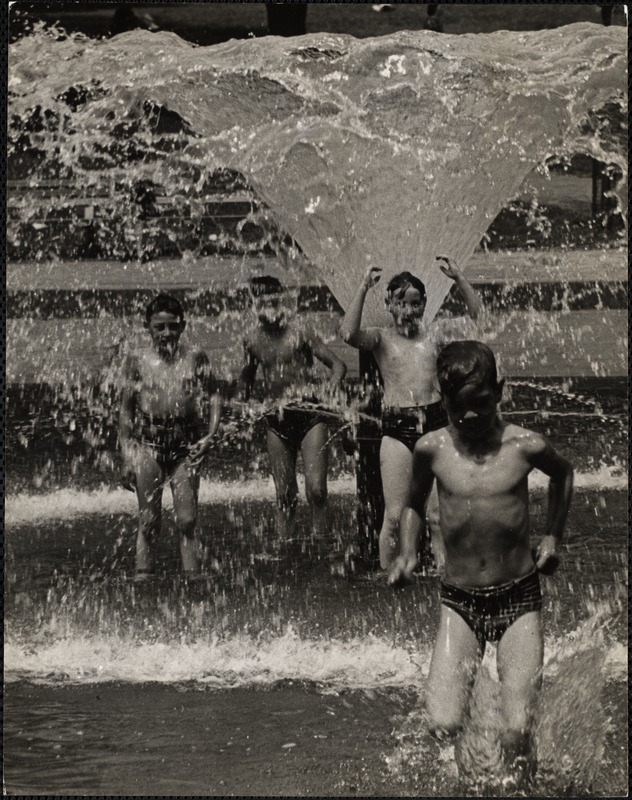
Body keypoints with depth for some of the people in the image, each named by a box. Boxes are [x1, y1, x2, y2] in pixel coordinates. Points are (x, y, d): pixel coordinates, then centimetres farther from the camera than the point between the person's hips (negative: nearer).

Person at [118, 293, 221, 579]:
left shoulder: (195, 358, 5)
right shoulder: (137, 361, 4)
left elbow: (212, 397, 7)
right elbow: (126, 410, 6)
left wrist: (210, 435, -9)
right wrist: (126, 457, 3)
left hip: (185, 444, 0)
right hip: (147, 443, 0)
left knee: (186, 521, -3)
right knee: (148, 522, 2)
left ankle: (193, 578, 0)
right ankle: (142, 578, 6)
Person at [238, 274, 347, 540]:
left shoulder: (300, 333, -5)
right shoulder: (253, 340, 7)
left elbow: (338, 364, -6)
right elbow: (246, 378, 25)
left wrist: (332, 388, -23)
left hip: (309, 414, -3)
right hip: (276, 420, 3)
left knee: (316, 490, -13)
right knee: (285, 495, 5)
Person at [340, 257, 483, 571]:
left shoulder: (435, 332, 11)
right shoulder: (381, 338, 4)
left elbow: (480, 318, 7)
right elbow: (349, 333, -16)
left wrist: (458, 279, 0)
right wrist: (363, 288, -14)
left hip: (436, 425, 1)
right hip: (397, 429, -1)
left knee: (439, 515, 3)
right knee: (395, 517, -1)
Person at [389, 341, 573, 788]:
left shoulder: (525, 446, -7)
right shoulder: (432, 449, -4)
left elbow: (563, 474, 17)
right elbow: (414, 504, 17)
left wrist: (553, 536, 11)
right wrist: (407, 553, 2)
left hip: (518, 599, -1)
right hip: (459, 601, 1)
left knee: (518, 734, -10)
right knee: (443, 728, -15)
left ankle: (518, 784, 20)